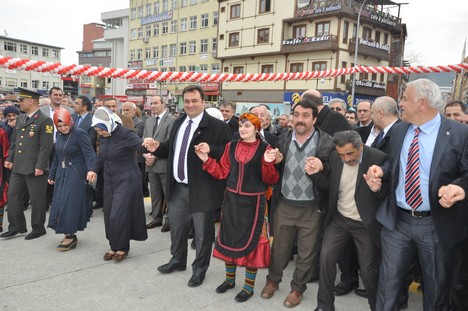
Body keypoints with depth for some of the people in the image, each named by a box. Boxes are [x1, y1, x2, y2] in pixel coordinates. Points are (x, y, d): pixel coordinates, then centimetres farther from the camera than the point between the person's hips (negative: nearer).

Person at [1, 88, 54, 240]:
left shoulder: (45, 120, -11)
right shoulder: (20, 118, 14)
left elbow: (46, 146, -16)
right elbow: (14, 141, 20)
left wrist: (40, 166, -19)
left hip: (35, 169, -8)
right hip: (18, 167, 8)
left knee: (37, 200, 3)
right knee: (13, 196, 11)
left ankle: (38, 228, 18)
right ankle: (16, 227, 24)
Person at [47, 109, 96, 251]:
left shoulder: (79, 133, -14)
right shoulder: (59, 134, 8)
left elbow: (89, 153, -21)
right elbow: (56, 156, 16)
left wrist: (91, 169, -37)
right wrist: (52, 174, 20)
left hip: (76, 174, -7)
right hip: (62, 174, 7)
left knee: (70, 203, -7)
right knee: (60, 203, 8)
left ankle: (70, 235, 4)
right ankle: (68, 233, 20)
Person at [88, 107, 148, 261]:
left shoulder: (126, 134, -18)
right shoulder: (103, 136, 3)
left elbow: (141, 145, -32)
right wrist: (95, 170, 8)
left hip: (126, 181, -7)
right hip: (110, 181, 8)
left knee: (120, 215, -6)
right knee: (109, 215, 12)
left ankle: (122, 247, 13)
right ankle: (114, 246, 27)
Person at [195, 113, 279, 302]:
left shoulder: (265, 149, -9)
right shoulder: (231, 146, 4)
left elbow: (270, 180, -10)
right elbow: (222, 173, 4)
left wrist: (268, 163, -27)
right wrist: (206, 159, -5)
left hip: (253, 201, -4)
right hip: (231, 199, 5)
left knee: (250, 241, 5)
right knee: (229, 238, 14)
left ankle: (249, 285, 24)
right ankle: (230, 279, 36)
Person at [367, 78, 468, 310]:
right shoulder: (398, 130, 4)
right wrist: (382, 170, -4)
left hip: (436, 225, -3)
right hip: (397, 220, 3)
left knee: (436, 291, 18)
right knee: (388, 283, 13)